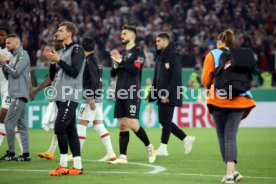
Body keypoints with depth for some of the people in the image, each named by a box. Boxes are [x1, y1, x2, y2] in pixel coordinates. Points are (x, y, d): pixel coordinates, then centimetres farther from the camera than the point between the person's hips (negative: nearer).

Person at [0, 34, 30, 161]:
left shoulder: (22, 55, -7)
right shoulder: (14, 56, 20)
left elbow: (16, 73, -16)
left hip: (19, 95, -9)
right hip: (16, 95, 9)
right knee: (21, 124, 7)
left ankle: (11, 152, -10)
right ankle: (25, 153, 7)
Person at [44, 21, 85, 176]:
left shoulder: (77, 50, -5)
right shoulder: (61, 52, 19)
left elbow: (74, 72, -16)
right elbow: (53, 77, 19)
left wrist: (58, 60, -14)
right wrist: (52, 62, 4)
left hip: (70, 97, -8)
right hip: (61, 96, 8)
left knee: (60, 128, -14)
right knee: (70, 130, 6)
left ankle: (64, 164, -9)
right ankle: (77, 166, 7)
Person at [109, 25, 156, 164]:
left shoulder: (138, 52, -3)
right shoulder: (122, 53, 17)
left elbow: (135, 70, -17)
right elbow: (113, 74, 17)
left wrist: (120, 61, -14)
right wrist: (115, 64, -3)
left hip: (132, 94, -7)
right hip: (120, 94, 7)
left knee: (133, 125, -11)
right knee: (122, 125, 3)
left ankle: (149, 146, 10)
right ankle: (122, 157, 2)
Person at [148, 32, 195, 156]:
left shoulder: (172, 57, -12)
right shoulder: (160, 57, 15)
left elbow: (176, 78, -18)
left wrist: (167, 94, -21)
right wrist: (153, 93, 11)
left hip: (170, 96, -9)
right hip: (162, 95, 9)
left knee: (166, 121, -5)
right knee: (164, 121, 10)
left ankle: (163, 148, 1)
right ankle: (186, 139, 19)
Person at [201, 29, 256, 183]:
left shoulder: (212, 55, 2)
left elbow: (205, 79, -2)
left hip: (219, 100, -2)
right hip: (239, 99, 2)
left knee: (222, 136, 9)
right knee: (231, 136, -1)